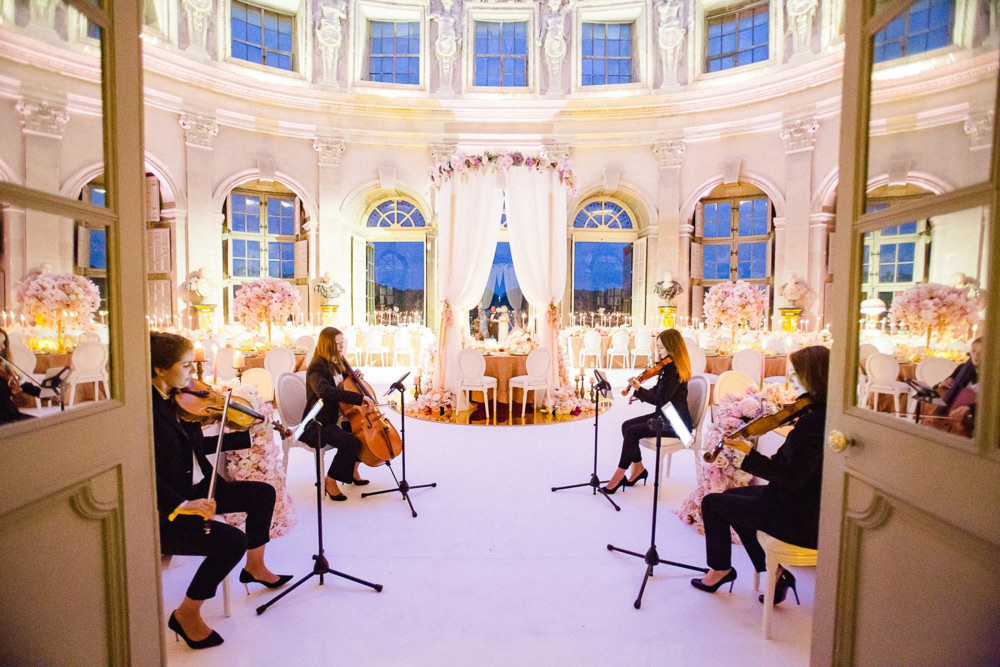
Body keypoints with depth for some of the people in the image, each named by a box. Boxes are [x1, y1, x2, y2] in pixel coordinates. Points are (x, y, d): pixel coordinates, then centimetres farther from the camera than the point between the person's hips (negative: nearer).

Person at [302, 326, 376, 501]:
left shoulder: (337, 364, 9)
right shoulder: (317, 367, -19)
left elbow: (341, 389, 21)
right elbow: (325, 391, -40)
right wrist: (359, 398, -45)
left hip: (333, 419, 9)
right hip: (317, 425, -9)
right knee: (350, 441, -28)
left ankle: (352, 470, 20)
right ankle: (330, 481, -9)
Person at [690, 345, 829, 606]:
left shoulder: (814, 422, -30)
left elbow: (791, 479, -29)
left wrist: (748, 452, -25)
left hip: (800, 518, -10)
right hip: (812, 506, 10)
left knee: (712, 503, 3)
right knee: (732, 496, 23)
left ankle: (720, 569, 27)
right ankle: (775, 571, 23)